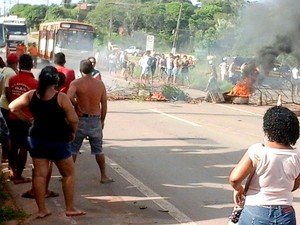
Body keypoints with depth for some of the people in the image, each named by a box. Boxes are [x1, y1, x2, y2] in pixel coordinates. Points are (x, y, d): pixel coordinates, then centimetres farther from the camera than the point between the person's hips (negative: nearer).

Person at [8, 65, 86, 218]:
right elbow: (74, 120, -16)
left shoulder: (31, 95, -2)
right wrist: (72, 133, 2)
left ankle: (41, 210, 14)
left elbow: (12, 107, 7)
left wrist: (27, 120, 12)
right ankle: (70, 209, 13)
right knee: (68, 173, 10)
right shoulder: (61, 97, -16)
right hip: (58, 141, -4)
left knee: (39, 174, 9)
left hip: (37, 139, 4)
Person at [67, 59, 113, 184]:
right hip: (96, 120, 2)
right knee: (98, 149, 13)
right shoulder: (100, 84, 0)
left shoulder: (76, 83, -9)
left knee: (73, 149, 11)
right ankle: (104, 176, 16)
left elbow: (69, 98, -27)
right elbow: (104, 104, 3)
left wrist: (76, 104, -8)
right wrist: (102, 120, 13)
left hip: (81, 119, -2)